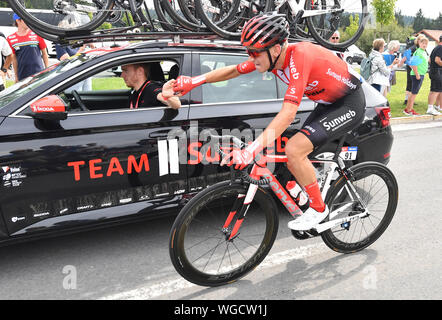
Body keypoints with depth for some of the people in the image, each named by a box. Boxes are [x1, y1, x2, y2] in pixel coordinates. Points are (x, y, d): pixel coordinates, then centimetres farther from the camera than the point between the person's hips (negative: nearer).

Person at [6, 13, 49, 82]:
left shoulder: (36, 34, 2)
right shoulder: (10, 39, 4)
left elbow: (44, 53, 6)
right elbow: (14, 58, 10)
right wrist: (16, 76, 9)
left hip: (39, 74, -1)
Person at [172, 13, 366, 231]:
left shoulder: (299, 56, -32)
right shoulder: (271, 57, -8)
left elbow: (287, 114, -40)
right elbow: (233, 70, 5)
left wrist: (251, 150, -46)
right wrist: (195, 81, -3)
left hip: (349, 103, -8)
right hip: (328, 103, 9)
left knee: (293, 149, -23)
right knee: (294, 163, 2)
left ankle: (318, 209, -3)